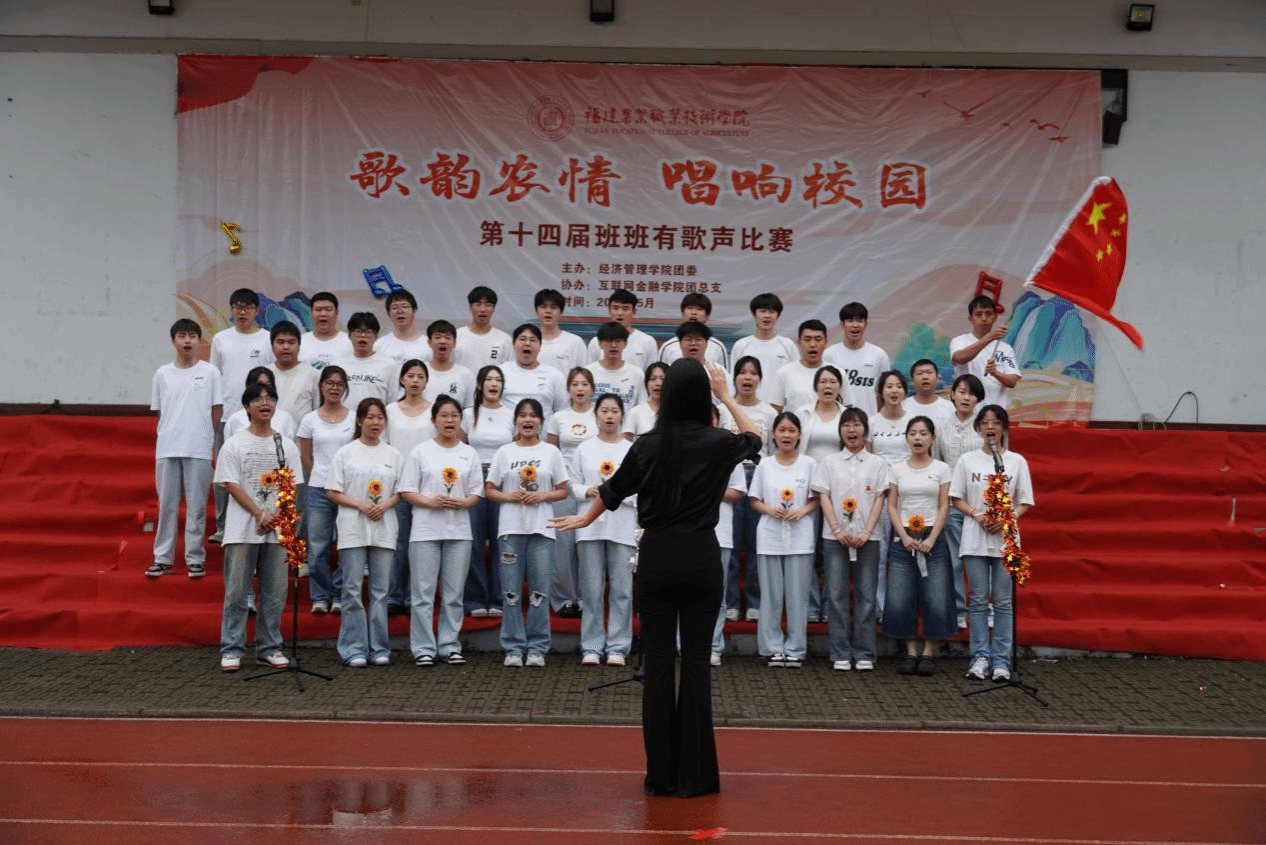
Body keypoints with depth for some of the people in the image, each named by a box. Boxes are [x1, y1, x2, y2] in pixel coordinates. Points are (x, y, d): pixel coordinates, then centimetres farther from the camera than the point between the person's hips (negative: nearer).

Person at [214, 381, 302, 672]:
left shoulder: (286, 445, 10)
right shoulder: (234, 444, 2)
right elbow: (231, 485, -5)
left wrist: (275, 517, -9)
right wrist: (260, 514, -14)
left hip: (277, 529, 3)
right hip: (242, 529, -2)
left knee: (275, 592, 5)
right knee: (237, 592, -1)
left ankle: (269, 647, 14)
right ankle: (231, 649, 5)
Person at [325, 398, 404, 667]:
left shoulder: (393, 454, 11)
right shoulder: (346, 453, 4)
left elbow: (401, 491, 11)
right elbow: (332, 492, 1)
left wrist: (385, 505, -9)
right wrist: (360, 505, -12)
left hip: (384, 529, 2)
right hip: (353, 529, -2)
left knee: (380, 590, 4)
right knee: (353, 589, -3)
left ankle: (379, 648, 10)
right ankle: (355, 649, 1)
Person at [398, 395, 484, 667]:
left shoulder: (469, 453, 10)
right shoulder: (421, 451, 3)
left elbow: (477, 492, 9)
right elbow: (406, 491, 0)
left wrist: (462, 502, -11)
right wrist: (431, 502, -16)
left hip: (459, 531, 2)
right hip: (426, 530, -2)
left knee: (454, 594, 6)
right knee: (423, 592, -2)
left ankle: (450, 646, 14)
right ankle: (424, 648, 6)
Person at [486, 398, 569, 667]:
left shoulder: (551, 452, 7)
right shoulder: (504, 452, 8)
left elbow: (563, 490, 8)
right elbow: (490, 490, 8)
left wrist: (543, 495, -10)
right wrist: (511, 496, -10)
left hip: (542, 528, 0)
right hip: (511, 528, 0)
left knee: (540, 591, 2)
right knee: (512, 592, 2)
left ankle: (537, 648, 10)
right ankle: (513, 648, 9)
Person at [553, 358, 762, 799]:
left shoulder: (647, 446, -3)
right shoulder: (718, 443, -4)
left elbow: (611, 491, 13)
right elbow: (754, 440, 20)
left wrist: (585, 518, 31)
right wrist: (727, 396, 22)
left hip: (656, 557, 0)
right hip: (701, 558, 0)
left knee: (657, 663, 4)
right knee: (697, 662, 4)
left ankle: (660, 774, 9)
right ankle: (694, 774, 7)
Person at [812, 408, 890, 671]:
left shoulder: (877, 463, 9)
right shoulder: (829, 462, 9)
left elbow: (879, 499, 3)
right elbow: (823, 497, 2)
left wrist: (866, 533, -9)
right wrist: (838, 530, -10)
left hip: (867, 537, 0)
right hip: (835, 537, 0)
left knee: (866, 595, 0)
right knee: (836, 594, -2)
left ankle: (864, 654, 6)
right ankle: (840, 654, 3)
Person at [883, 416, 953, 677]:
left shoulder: (941, 469, 4)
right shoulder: (897, 469, 7)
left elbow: (944, 506, 1)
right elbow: (892, 506, 5)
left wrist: (931, 539, -9)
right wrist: (905, 537, -8)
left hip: (933, 539, -1)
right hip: (903, 539, 1)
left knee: (935, 601, -6)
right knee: (899, 601, -4)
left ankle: (928, 653, 6)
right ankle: (911, 652, 8)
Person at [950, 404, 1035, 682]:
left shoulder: (1017, 461, 5)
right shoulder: (967, 460, 7)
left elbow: (1026, 502, 5)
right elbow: (957, 498, 6)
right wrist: (977, 515, -11)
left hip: (1005, 539, 0)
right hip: (975, 539, 0)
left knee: (1004, 602, 0)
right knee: (978, 600, 2)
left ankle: (1001, 660, 5)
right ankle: (980, 657, 7)